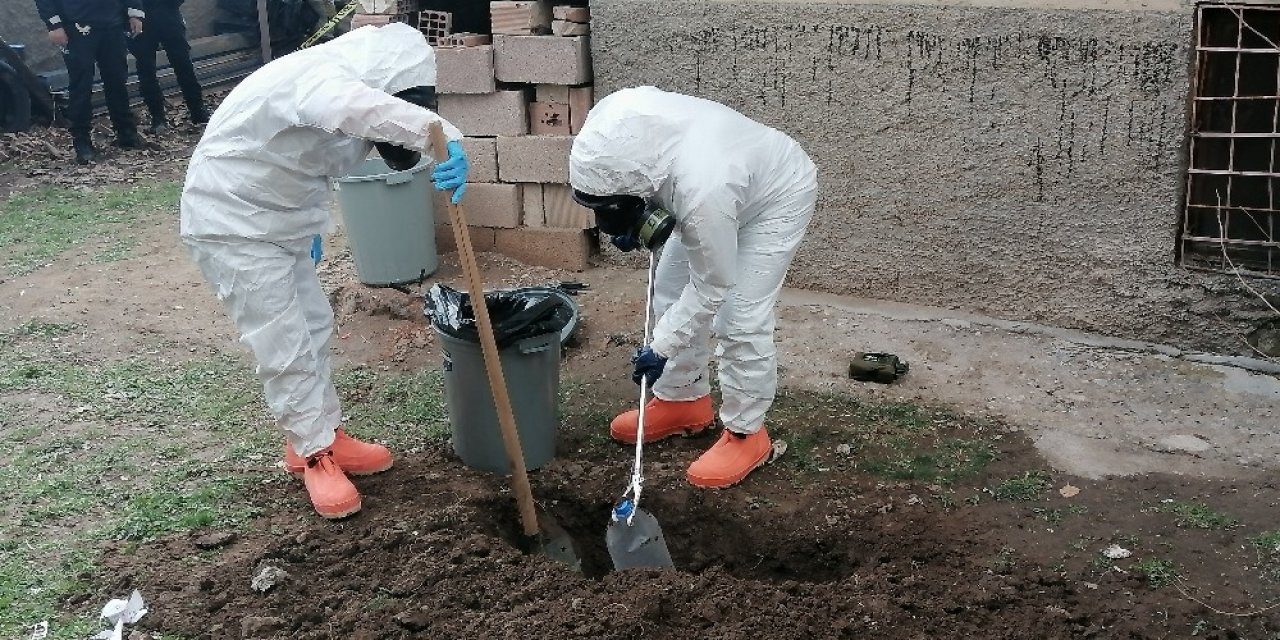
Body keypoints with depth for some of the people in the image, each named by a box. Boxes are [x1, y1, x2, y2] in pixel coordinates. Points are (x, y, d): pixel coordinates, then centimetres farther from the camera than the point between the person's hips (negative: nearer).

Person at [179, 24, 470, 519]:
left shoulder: (337, 83, 2)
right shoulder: (314, 77, -30)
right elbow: (359, 107, -56)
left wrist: (312, 227, 23)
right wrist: (444, 136, -63)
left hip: (280, 222, 10)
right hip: (230, 225, -10)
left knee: (314, 326, 15)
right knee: (283, 345, -5)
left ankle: (326, 433, 28)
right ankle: (314, 454, 9)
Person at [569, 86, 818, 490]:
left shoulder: (702, 192, -45)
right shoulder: (632, 125, -29)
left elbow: (711, 288, -30)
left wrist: (661, 348, -22)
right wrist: (631, 219, -14)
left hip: (777, 197, -8)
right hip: (733, 178, 8)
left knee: (739, 319, -12)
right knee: (671, 292, 9)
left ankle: (746, 434, 5)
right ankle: (683, 400, 25)